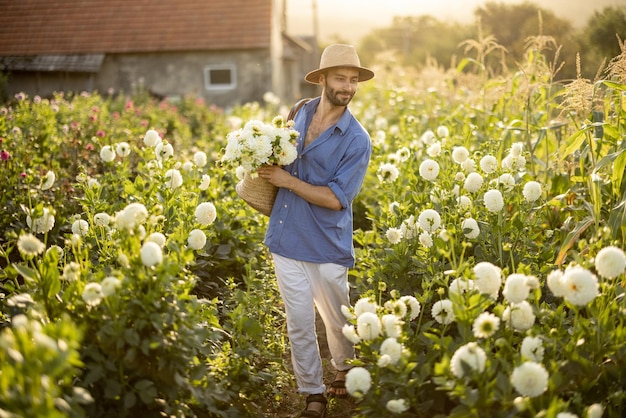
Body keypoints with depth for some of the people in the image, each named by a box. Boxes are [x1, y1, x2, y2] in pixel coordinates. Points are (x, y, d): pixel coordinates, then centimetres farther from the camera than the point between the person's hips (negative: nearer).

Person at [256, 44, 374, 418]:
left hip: (327, 244, -4)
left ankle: (345, 369, 43)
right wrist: (269, 167, 4)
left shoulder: (357, 140, -12)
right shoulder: (300, 112, 4)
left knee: (337, 319, 15)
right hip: (286, 237, 4)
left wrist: (287, 180, -18)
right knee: (299, 323, 7)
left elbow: (336, 198, -18)